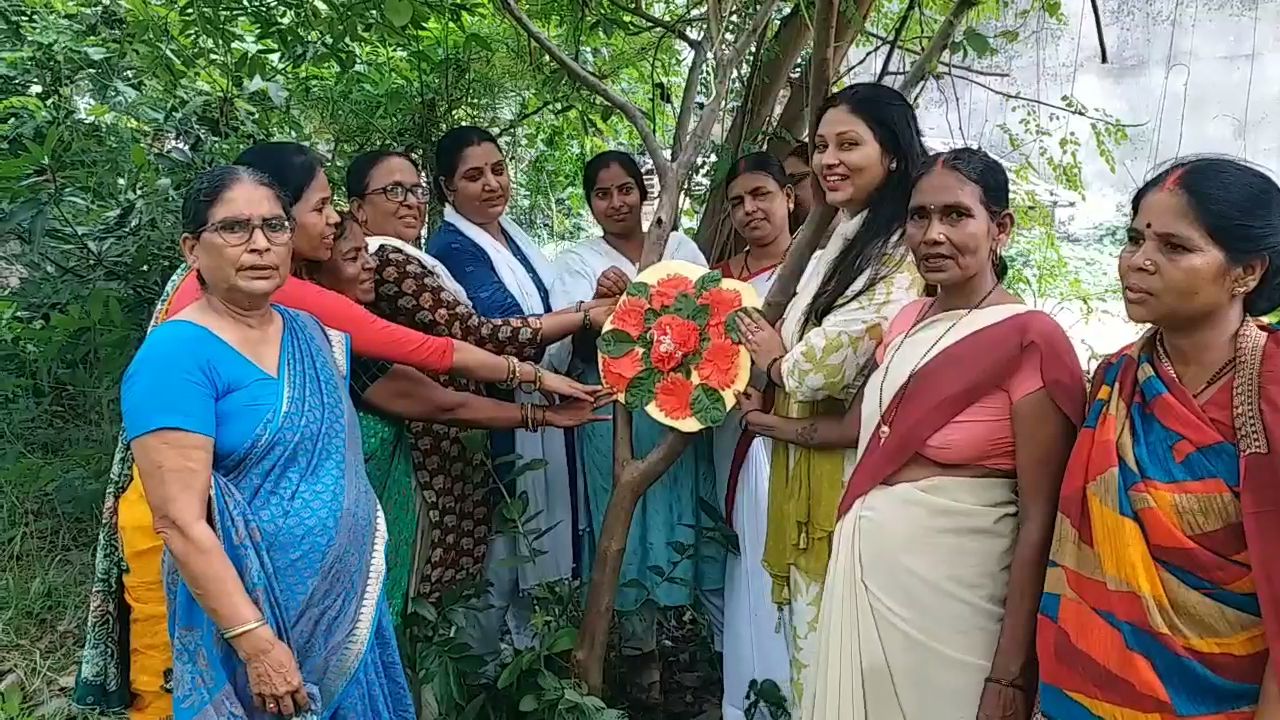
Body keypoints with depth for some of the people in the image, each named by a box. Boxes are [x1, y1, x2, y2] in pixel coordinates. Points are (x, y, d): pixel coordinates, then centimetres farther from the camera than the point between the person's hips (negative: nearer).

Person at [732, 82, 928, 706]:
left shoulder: (905, 251, -13)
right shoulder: (835, 248, 16)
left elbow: (842, 360, -22)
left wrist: (778, 362, -4)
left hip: (855, 472, -9)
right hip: (804, 470, 9)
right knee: (809, 630, 18)